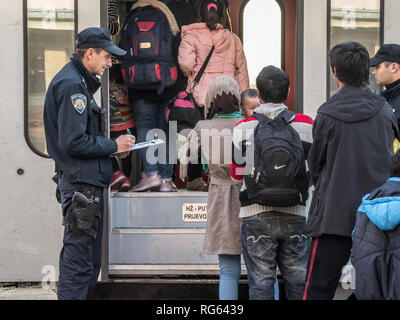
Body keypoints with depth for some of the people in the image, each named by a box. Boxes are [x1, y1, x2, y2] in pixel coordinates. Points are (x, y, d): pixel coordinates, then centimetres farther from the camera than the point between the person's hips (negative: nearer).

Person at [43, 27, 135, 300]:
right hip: (81, 183, -11)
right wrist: (113, 146, -11)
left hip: (87, 182, 11)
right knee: (79, 260, -7)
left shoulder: (80, 82, 17)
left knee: (89, 261, 16)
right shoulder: (72, 85, -16)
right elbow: (73, 142, -22)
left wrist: (113, 145, 8)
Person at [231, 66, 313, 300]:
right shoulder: (307, 125, 0)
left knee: (260, 282, 3)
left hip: (257, 215, -1)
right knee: (298, 281, 10)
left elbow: (237, 175, 5)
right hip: (295, 214, 1)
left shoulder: (243, 128, -2)